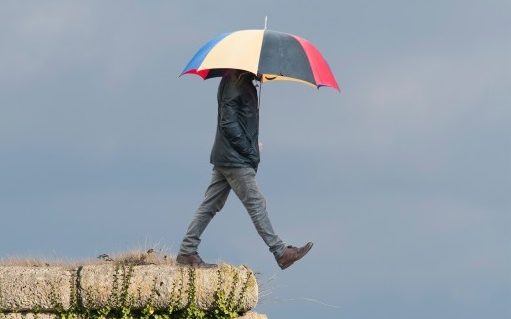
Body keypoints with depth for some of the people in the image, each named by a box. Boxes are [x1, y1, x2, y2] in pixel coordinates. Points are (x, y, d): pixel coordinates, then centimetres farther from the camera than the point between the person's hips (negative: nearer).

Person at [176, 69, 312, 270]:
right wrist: (250, 151, -16)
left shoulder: (245, 84, 16)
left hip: (224, 159, 10)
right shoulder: (235, 84, -14)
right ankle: (281, 253, -3)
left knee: (210, 206, 9)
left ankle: (187, 252, 10)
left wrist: (251, 150, 9)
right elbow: (228, 123, -19)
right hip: (235, 160, -10)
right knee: (256, 204, -6)